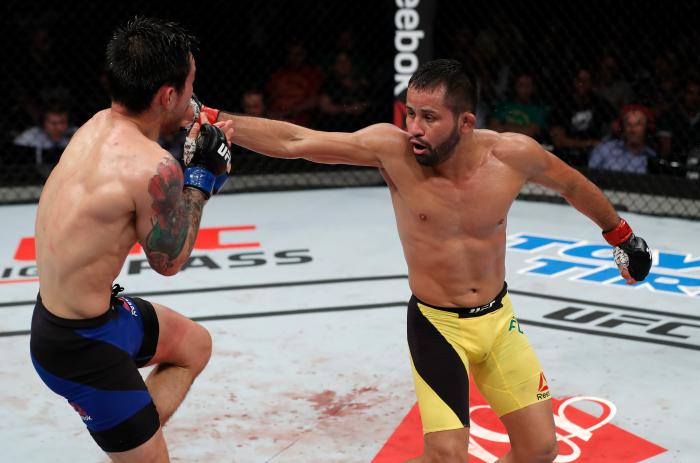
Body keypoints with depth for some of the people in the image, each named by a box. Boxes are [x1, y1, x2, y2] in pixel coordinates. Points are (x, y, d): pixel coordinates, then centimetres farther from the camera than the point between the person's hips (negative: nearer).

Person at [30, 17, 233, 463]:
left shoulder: (98, 124, -4)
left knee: (195, 345, 26)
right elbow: (169, 260, -12)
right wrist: (202, 174, -6)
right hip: (79, 345, -9)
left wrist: (194, 144, 5)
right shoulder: (155, 167, -28)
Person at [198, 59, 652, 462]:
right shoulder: (391, 148, -19)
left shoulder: (513, 154, -14)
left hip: (499, 319, 3)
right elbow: (294, 141, -23)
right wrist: (214, 121, -31)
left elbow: (572, 184, 6)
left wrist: (620, 232, 20)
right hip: (436, 326, -3)